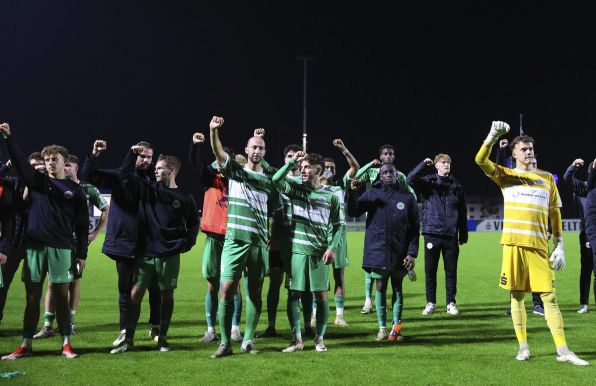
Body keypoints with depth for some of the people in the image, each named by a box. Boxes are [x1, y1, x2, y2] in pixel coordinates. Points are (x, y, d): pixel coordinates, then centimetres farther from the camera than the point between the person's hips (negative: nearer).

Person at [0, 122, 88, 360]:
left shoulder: (75, 189, 6)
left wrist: (82, 253, 2)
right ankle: (26, 345, 10)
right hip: (35, 246, 1)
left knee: (62, 294, 0)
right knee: (32, 295, 4)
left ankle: (66, 344, 8)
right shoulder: (37, 181, 9)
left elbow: (82, 224, 6)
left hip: (61, 248, -1)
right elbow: (20, 162, -6)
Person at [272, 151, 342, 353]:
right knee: (293, 294, 0)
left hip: (320, 252, -1)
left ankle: (320, 339, 14)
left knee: (321, 295, 1)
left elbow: (338, 225, 6)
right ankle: (297, 340, 8)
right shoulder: (295, 189, 8)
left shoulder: (330, 196, 5)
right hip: (297, 250, 1)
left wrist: (332, 248, -4)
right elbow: (276, 180, -8)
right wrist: (292, 161, -10)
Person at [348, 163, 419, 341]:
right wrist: (353, 192, -20)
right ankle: (382, 328, 12)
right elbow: (353, 212, -4)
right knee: (381, 288, 4)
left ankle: (396, 326, 18)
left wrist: (412, 253, -4)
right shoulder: (371, 194, 3)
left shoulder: (408, 197, 3)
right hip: (378, 251, 0)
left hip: (399, 253, 0)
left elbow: (414, 227, 3)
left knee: (397, 288, 8)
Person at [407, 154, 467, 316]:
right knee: (430, 270, 4)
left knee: (451, 271, 6)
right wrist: (423, 164, -21)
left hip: (451, 235, 2)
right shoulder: (428, 182, 4)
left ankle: (451, 303, 16)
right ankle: (430, 302, 15)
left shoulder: (456, 185, 9)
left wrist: (463, 235, 9)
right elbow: (410, 179, -16)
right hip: (432, 234, -1)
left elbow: (463, 212, 11)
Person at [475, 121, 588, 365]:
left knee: (549, 297, 0)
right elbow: (481, 161, -9)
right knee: (517, 296, 3)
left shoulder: (547, 178, 13)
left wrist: (559, 246, 8)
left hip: (539, 245, 1)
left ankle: (563, 351, 3)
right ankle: (523, 347, 14)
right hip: (514, 244, -1)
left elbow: (555, 214, 15)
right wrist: (493, 136, -23)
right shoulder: (506, 176, 7)